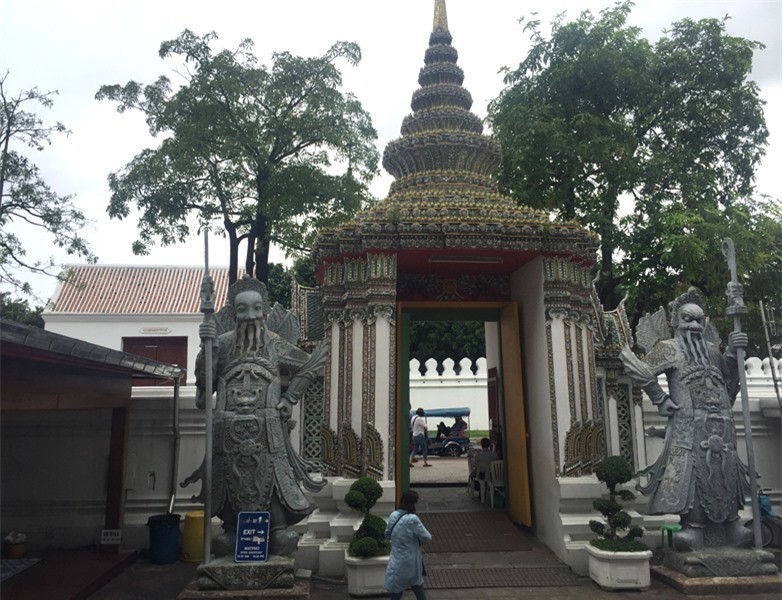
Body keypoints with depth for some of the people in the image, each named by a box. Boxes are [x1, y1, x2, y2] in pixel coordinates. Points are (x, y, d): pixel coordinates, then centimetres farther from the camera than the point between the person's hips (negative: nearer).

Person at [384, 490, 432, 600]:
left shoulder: (393, 515, -6)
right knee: (418, 588, 21)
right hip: (410, 563, -4)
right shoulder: (412, 519, -23)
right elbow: (427, 538, -13)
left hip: (397, 563, 4)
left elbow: (387, 535, 10)